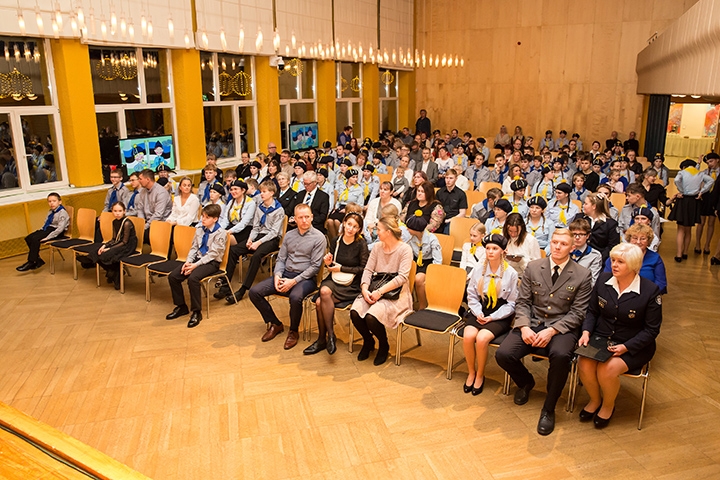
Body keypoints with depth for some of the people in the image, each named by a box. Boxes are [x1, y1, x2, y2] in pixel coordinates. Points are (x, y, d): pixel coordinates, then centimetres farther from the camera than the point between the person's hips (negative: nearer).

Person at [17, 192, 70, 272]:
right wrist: (40, 232, 2)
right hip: (48, 229, 9)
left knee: (35, 239, -24)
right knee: (28, 238, -6)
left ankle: (30, 262, -12)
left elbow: (60, 228, -22)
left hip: (56, 232, -9)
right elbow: (45, 224, 19)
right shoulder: (51, 212, 14)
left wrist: (47, 237, -24)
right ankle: (38, 260, 0)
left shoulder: (62, 213, -15)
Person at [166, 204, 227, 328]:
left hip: (211, 262, -7)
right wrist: (188, 262, -5)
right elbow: (194, 248, 13)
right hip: (198, 259, 8)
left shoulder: (221, 234, -11)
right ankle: (181, 307, 8)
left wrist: (196, 265, -20)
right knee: (172, 276, -8)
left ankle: (196, 312, -18)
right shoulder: (199, 231, 13)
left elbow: (212, 254, -15)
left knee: (193, 278, -33)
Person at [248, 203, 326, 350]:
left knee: (295, 297, -38)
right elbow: (280, 259, 14)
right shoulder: (289, 235, 13)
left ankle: (293, 331, -9)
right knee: (254, 292, -9)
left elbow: (315, 266, -10)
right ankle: (275, 324, 10)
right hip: (285, 274, 6)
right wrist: (277, 276, -7)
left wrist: (294, 281, -17)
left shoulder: (319, 238, -5)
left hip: (305, 278, -6)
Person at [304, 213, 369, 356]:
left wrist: (342, 268, -8)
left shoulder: (361, 244, -7)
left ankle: (323, 339, -8)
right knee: (324, 291, -30)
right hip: (334, 280, 4)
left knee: (320, 302, -26)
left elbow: (363, 268, -7)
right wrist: (328, 263, -7)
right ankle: (326, 336, -13)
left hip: (352, 285, -4)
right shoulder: (336, 241, 7)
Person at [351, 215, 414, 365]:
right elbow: (368, 270, 4)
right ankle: (368, 341, 11)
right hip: (374, 290, 6)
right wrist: (364, 289, -15)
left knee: (371, 316, -30)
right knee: (355, 312, -21)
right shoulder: (377, 247, 9)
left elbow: (402, 277, -18)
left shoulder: (405, 249, -10)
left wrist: (380, 291, -24)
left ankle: (384, 345, 3)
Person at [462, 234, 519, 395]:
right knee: (468, 336, -26)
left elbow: (511, 303, -2)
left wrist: (492, 317, -11)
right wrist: (478, 313, -9)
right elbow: (472, 295, 7)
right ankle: (471, 372, 1)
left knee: (481, 338, -29)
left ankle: (480, 375, -2)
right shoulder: (478, 269, 1)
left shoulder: (511, 273, -6)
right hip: (479, 312, 3)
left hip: (500, 316, -3)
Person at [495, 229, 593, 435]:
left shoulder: (582, 275, -1)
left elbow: (578, 312, -5)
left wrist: (552, 331, -17)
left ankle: (549, 409, -11)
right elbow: (522, 302, 5)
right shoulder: (533, 268, 5)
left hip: (562, 328, -2)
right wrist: (524, 327, -13)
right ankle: (526, 382, 17)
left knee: (561, 356, -36)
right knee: (503, 354, -20)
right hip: (531, 323, 3)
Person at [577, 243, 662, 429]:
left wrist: (625, 347, -19)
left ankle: (608, 406, 6)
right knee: (584, 364, -24)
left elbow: (652, 329, -8)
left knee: (607, 369, -28)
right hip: (601, 339, 4)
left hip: (633, 347, -3)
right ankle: (595, 400, 9)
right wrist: (586, 332, -10)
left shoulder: (650, 291, -12)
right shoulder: (603, 279, -1)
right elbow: (592, 311, 8)